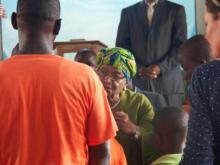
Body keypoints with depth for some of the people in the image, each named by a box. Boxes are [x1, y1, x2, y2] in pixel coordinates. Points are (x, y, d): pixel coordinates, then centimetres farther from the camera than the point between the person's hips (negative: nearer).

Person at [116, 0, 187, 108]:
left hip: (168, 82, -1)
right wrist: (137, 68, -7)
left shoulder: (176, 10, 8)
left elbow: (181, 46, 2)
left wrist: (161, 67, -11)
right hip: (138, 81, 1)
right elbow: (121, 46, 9)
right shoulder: (128, 12, 14)